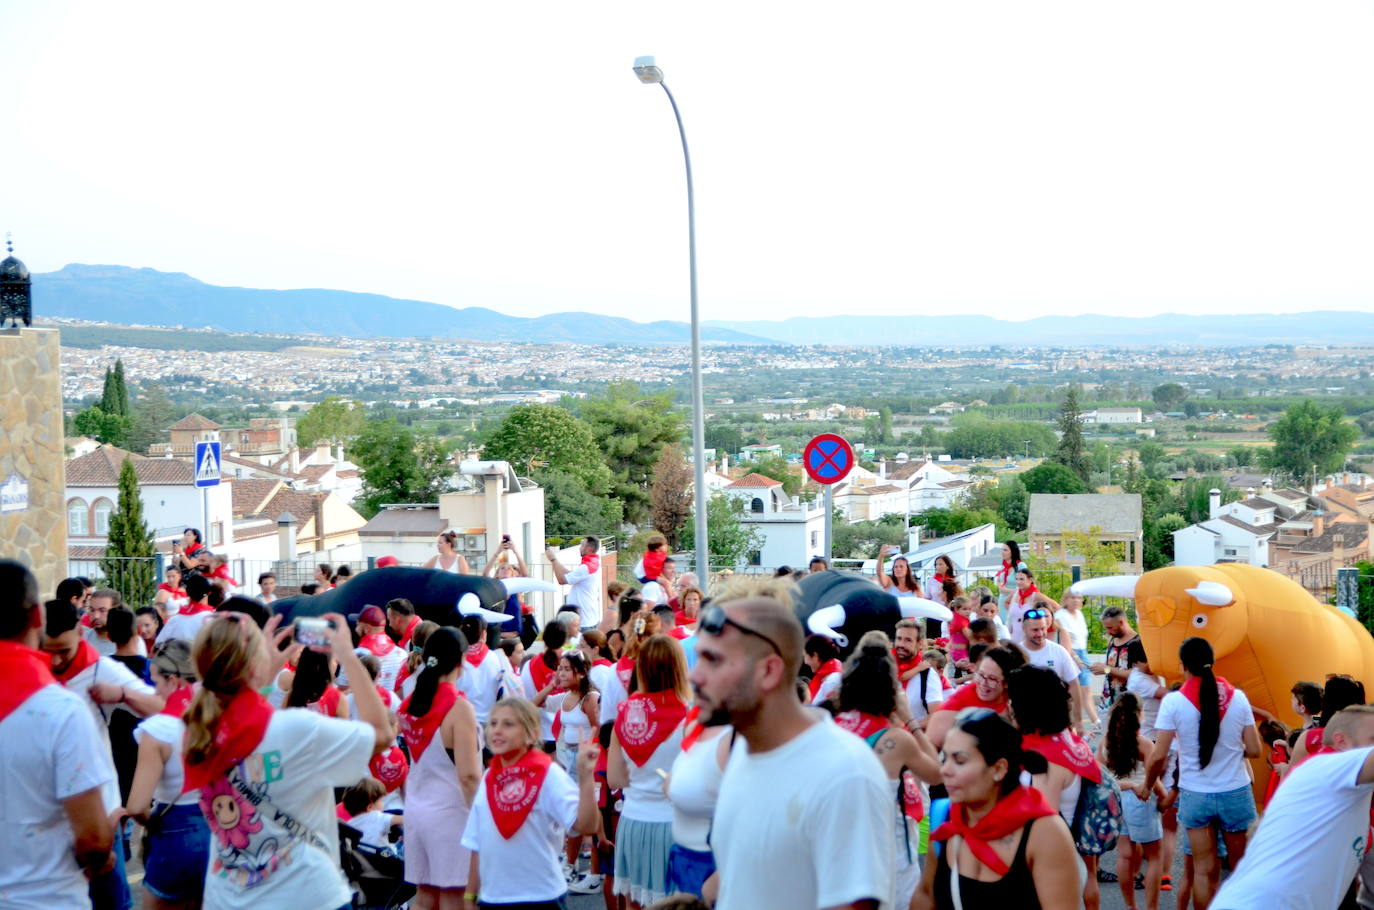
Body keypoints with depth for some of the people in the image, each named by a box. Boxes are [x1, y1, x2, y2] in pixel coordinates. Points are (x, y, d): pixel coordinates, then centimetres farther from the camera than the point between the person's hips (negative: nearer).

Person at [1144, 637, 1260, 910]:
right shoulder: (1237, 697, -5)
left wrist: (1147, 785, 6)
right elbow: (1254, 750, -2)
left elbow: (1158, 756, -11)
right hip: (1235, 792, 1)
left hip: (1195, 795, -1)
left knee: (1204, 870, 7)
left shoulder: (1174, 701, -11)